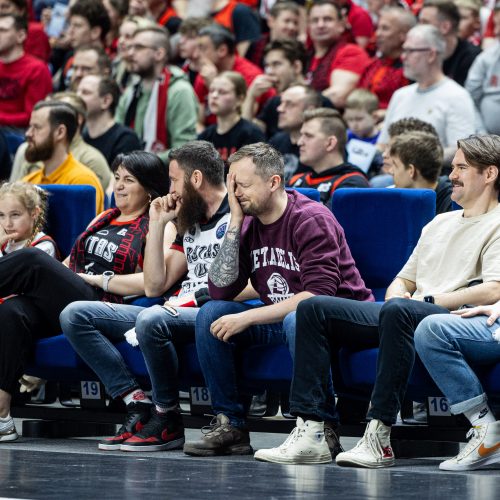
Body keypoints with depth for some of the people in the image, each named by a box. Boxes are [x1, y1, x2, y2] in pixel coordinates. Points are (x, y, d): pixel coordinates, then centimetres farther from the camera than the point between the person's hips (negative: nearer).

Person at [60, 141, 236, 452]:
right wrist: (158, 225, 15)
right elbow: (155, 286, 18)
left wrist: (199, 296, -19)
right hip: (181, 313, 9)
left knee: (151, 319, -40)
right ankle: (138, 403, -13)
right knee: (75, 315, -1)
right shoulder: (191, 225, 23)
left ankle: (168, 423, -21)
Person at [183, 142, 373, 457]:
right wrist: (234, 225, -10)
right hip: (279, 319, 7)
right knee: (212, 314, -10)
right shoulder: (249, 224, 3)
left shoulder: (311, 220, -17)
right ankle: (230, 425, -6)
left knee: (297, 320, -38)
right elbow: (220, 291, -4)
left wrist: (247, 318, -27)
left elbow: (318, 293, -27)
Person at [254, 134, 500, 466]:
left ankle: (379, 438, -42)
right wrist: (398, 293, 6)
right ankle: (308, 433, -18)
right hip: (401, 317, 9)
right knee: (314, 308, -6)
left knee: (398, 310, -41)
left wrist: (429, 299, -11)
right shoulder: (440, 223, 30)